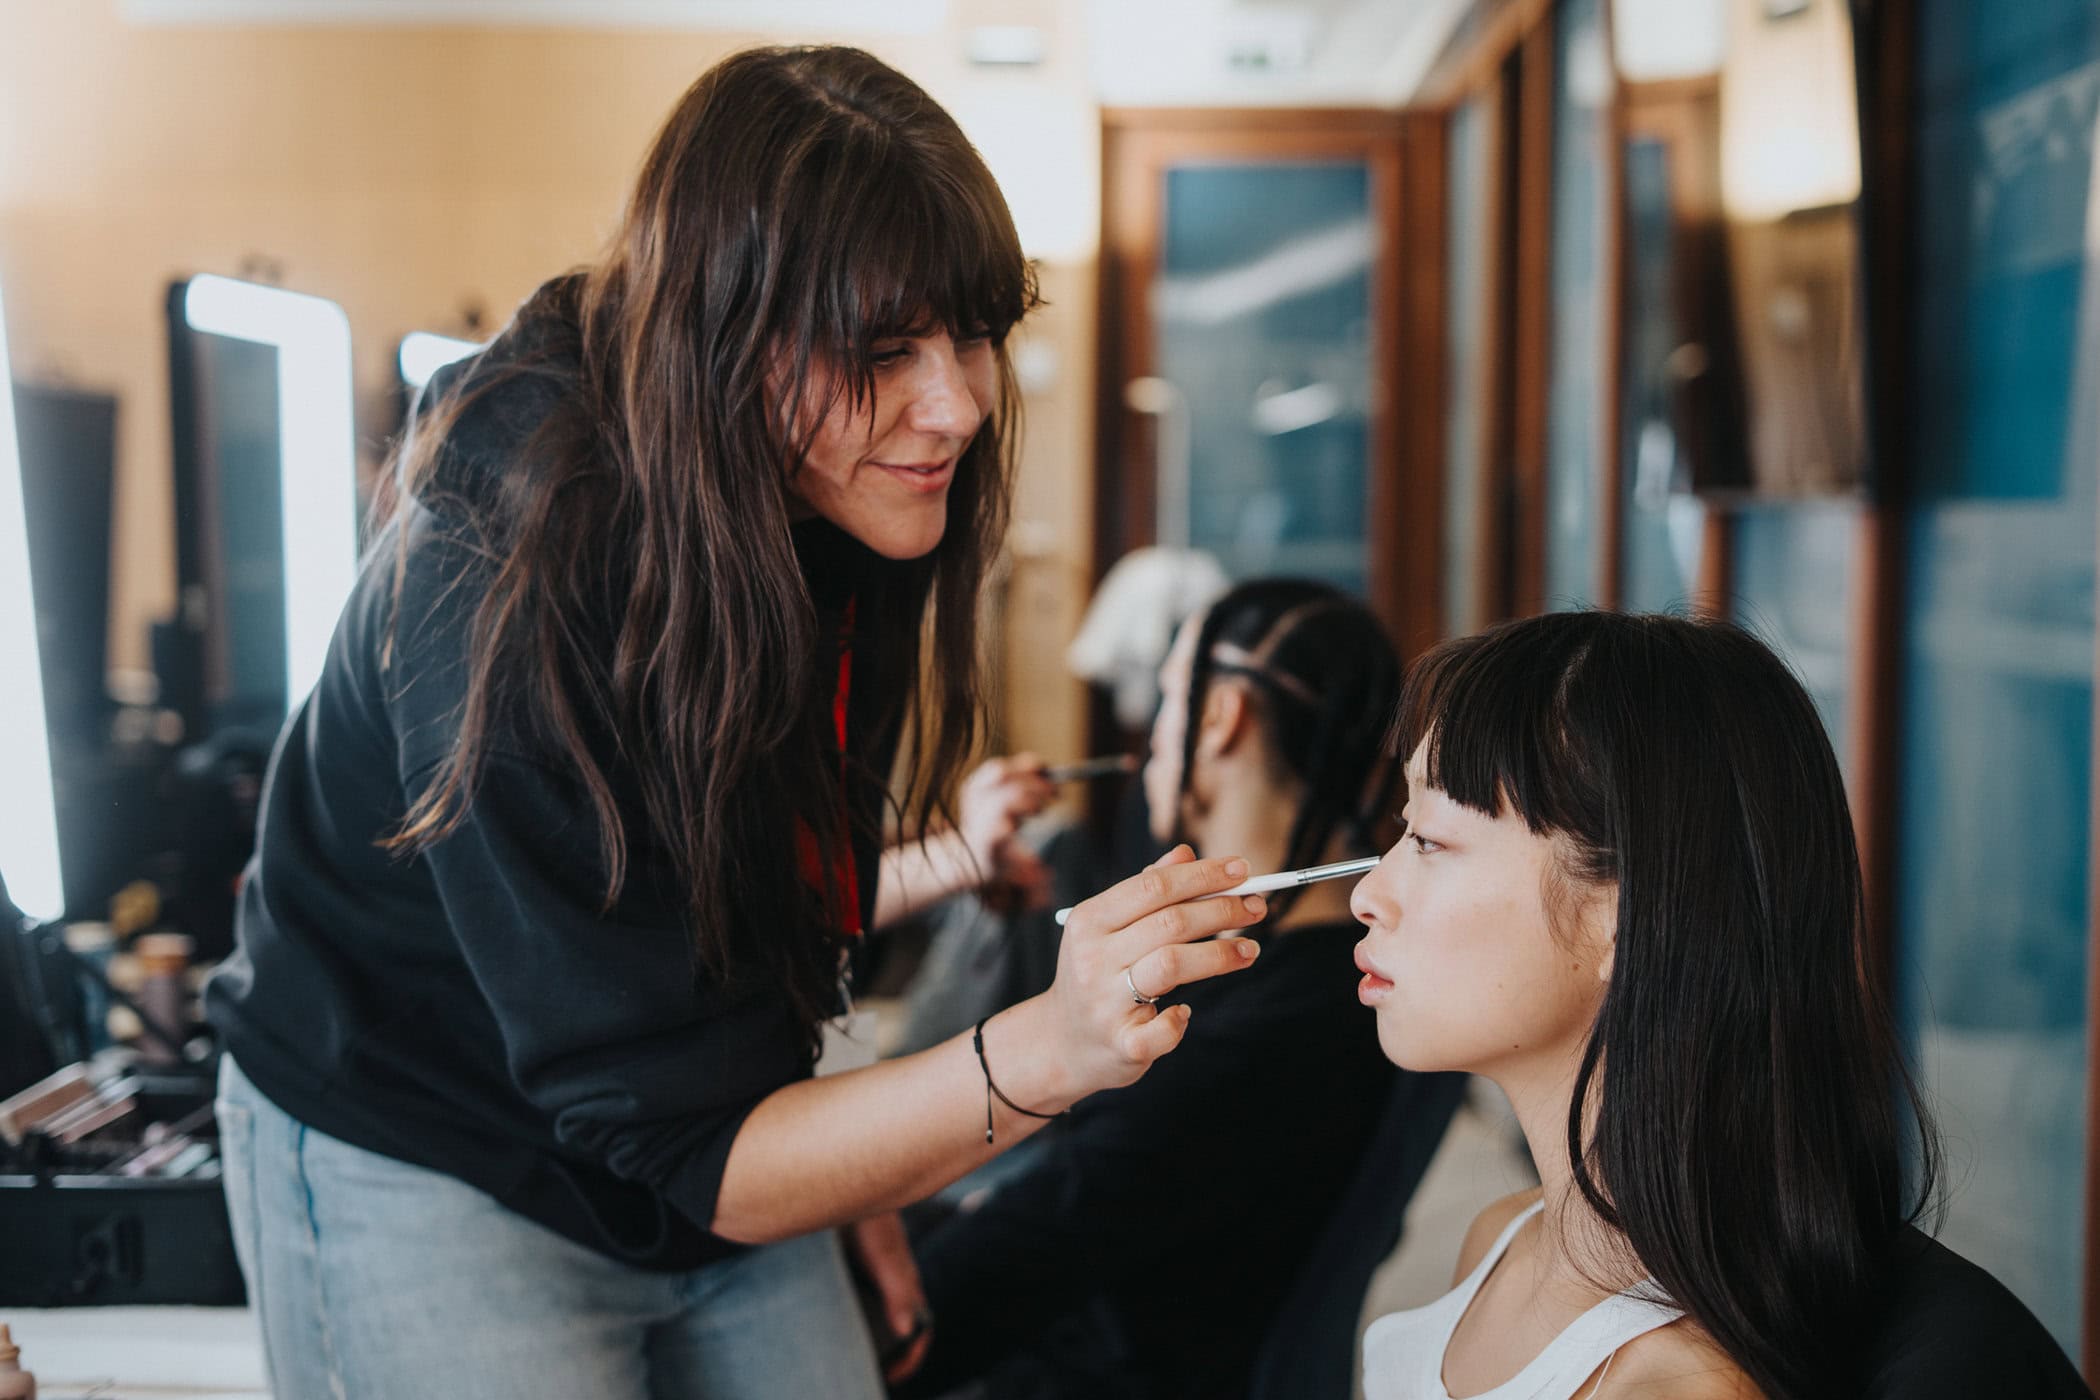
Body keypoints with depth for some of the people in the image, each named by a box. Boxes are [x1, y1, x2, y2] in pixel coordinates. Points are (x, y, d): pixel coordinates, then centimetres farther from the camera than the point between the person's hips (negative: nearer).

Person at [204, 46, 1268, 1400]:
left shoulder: (833, 517, -9)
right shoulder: (515, 582, -31)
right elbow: (683, 1145, -29)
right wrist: (1040, 1054, -41)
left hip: (719, 1161, 6)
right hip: (428, 1183, -6)